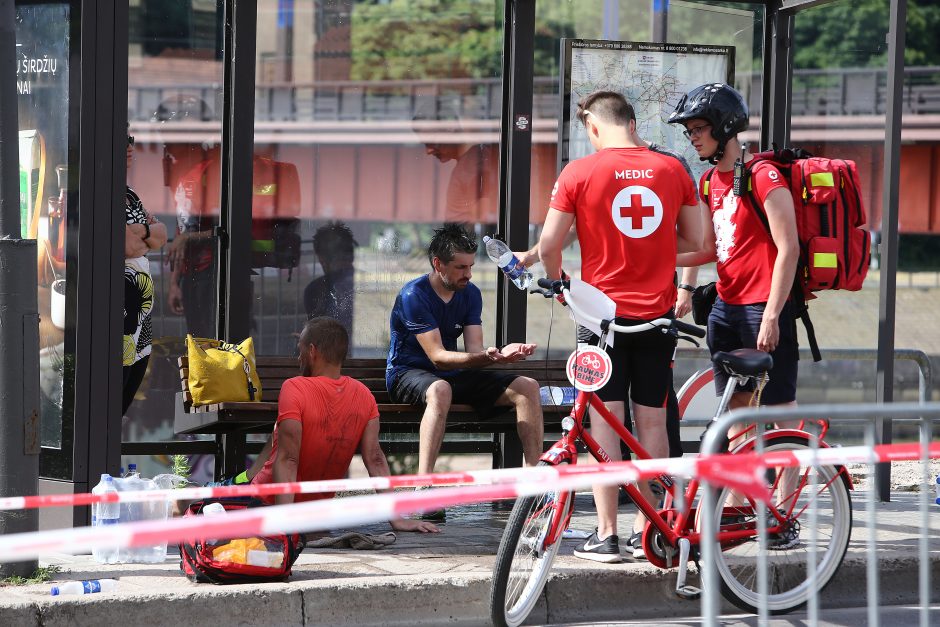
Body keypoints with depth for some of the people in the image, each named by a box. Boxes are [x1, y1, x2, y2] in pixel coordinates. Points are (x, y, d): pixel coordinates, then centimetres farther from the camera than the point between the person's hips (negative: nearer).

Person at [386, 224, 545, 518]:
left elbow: (474, 350, -5)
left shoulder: (470, 294, 4)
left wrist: (502, 353, -28)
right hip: (408, 373, -7)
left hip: (453, 374, 7)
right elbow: (437, 356, -25)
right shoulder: (414, 295, -18)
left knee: (527, 387, -11)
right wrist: (486, 358, -39)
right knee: (441, 390, -43)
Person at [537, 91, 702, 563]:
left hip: (603, 308, -3)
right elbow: (693, 241, 9)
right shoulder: (671, 170, 4)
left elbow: (549, 243, -7)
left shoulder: (579, 173, -7)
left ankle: (606, 533, -2)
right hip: (657, 312, 3)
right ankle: (648, 528, 15)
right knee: (651, 419, 9)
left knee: (605, 419, 0)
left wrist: (559, 282, 12)